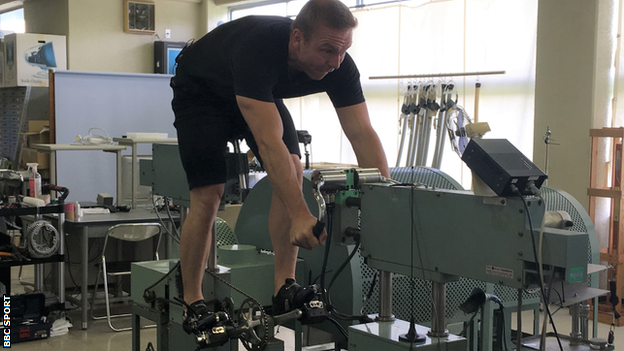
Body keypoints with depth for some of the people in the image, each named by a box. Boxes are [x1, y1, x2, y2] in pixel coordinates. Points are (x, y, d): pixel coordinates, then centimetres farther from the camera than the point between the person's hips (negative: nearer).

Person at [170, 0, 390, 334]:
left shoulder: (339, 65, -27)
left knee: (292, 171, -16)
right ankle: (192, 306, 0)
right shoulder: (258, 48, -44)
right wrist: (301, 216, -55)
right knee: (207, 195, -14)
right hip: (200, 90, -5)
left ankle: (284, 288, -10)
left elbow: (363, 134, -27)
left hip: (261, 94, 5)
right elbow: (269, 142, -49)